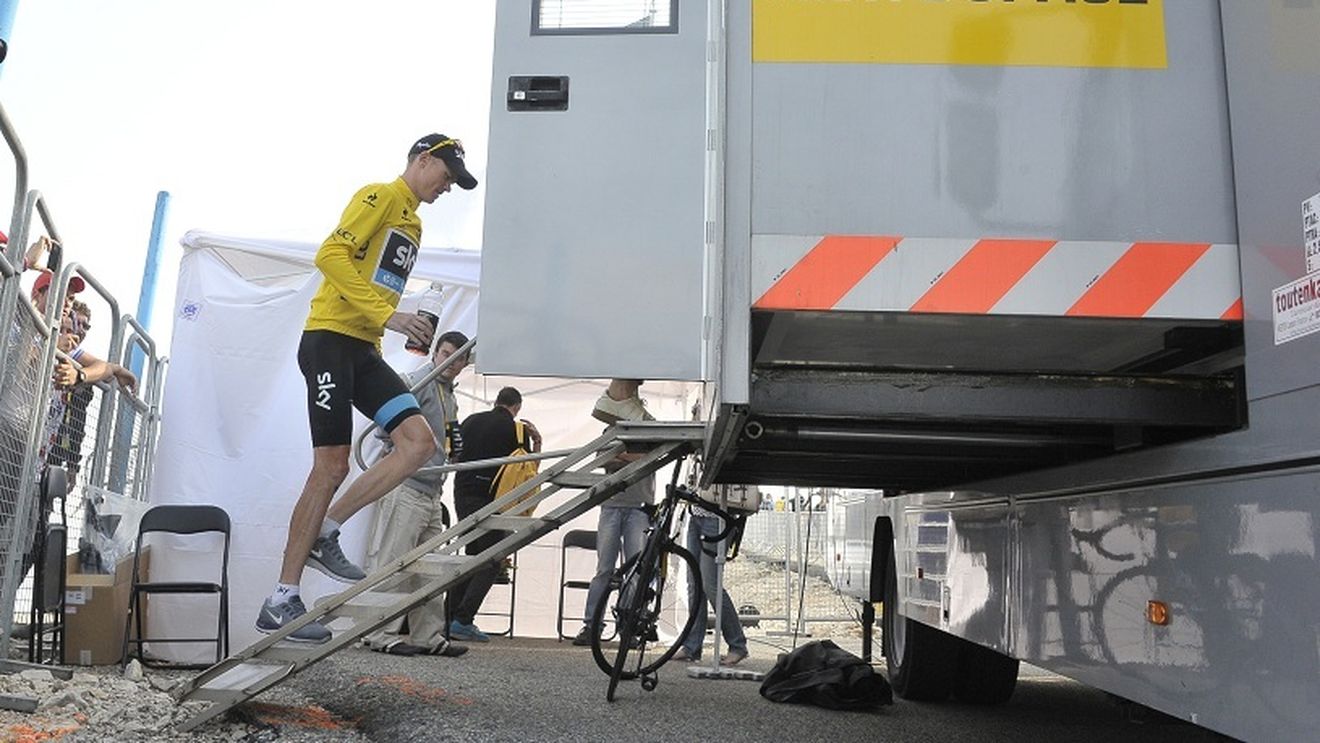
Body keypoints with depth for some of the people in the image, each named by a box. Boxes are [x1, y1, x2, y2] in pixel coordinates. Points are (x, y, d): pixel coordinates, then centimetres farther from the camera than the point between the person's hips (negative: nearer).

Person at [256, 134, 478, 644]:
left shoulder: (412, 223, 25)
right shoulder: (379, 197, -3)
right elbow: (332, 254, -18)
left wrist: (406, 330, 14)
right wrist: (388, 315, -23)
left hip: (365, 350, 9)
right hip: (331, 339, -9)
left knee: (419, 441, -8)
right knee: (331, 466, -10)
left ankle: (324, 533, 1)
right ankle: (280, 602, -2)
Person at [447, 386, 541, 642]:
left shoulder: (471, 420, 11)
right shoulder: (515, 430, -5)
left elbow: (454, 455, 21)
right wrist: (537, 443, 7)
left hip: (462, 494, 6)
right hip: (489, 500, -6)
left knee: (471, 556, 18)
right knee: (491, 563, 1)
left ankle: (450, 616, 16)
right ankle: (462, 621, -8)